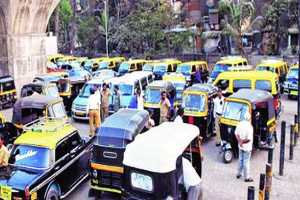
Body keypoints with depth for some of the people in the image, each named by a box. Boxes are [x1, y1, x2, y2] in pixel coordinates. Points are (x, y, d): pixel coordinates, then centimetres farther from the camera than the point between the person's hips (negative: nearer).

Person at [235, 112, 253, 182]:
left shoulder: (240, 124, -4)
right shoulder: (249, 126, -23)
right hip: (247, 147, -6)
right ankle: (247, 177, 16)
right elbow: (249, 139, -26)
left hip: (240, 146, 6)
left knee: (240, 160, 21)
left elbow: (236, 133, 2)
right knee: (246, 162, 4)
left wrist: (240, 141, -1)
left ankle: (239, 174, 34)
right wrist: (242, 141, -12)